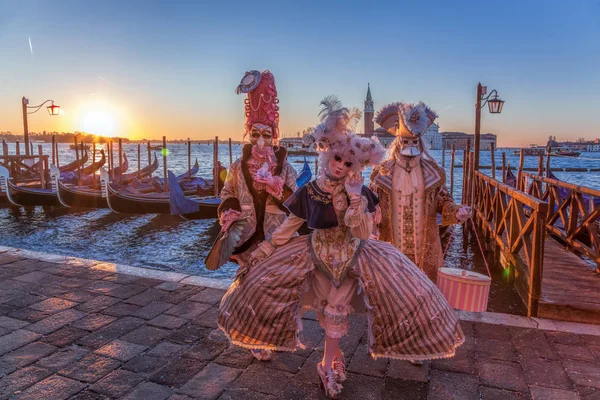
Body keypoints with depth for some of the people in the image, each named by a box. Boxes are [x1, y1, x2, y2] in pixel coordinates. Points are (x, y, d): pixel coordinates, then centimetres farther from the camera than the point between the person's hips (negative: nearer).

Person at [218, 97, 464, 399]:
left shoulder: (360, 193, -12)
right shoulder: (308, 192, -12)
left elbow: (363, 234, -18)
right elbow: (288, 226, -2)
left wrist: (355, 197, -28)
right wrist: (263, 250, -4)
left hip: (352, 257, 0)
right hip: (318, 256, 1)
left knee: (336, 309, -1)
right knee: (332, 309, 3)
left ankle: (327, 365, 18)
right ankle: (335, 354, 31)